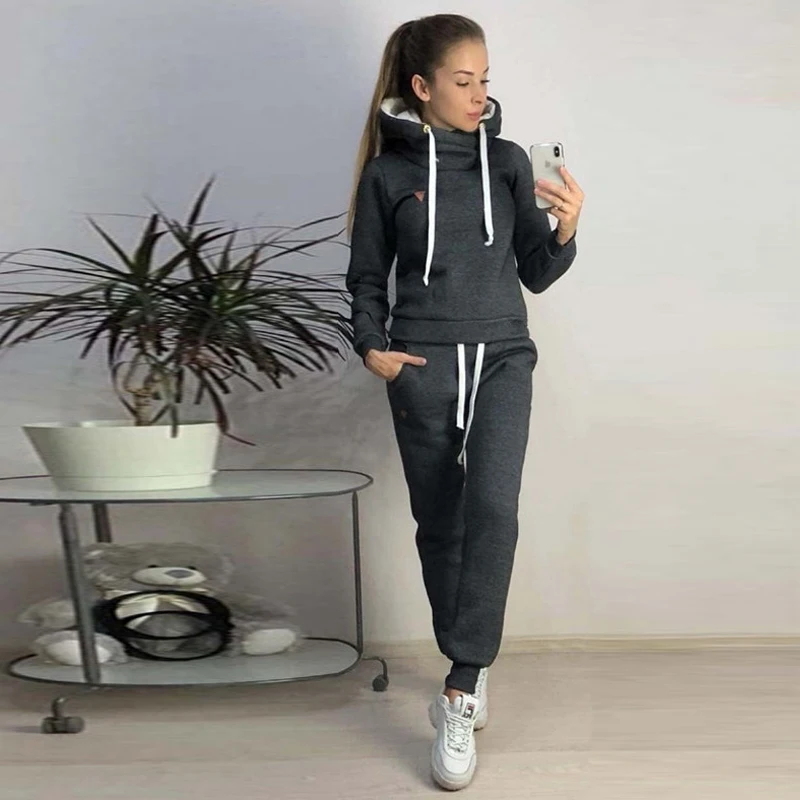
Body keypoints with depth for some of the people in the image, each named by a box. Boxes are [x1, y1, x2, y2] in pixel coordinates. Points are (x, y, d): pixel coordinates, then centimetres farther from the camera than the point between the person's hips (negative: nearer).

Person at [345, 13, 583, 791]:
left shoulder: (507, 161, 5)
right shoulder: (387, 173, 1)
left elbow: (536, 274, 7)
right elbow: (365, 278, 9)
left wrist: (564, 229, -11)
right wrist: (371, 346, -7)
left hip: (501, 356, 0)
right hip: (421, 368, 0)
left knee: (492, 508, -19)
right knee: (439, 525, 7)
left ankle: (460, 695, -15)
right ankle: (467, 670, 27)